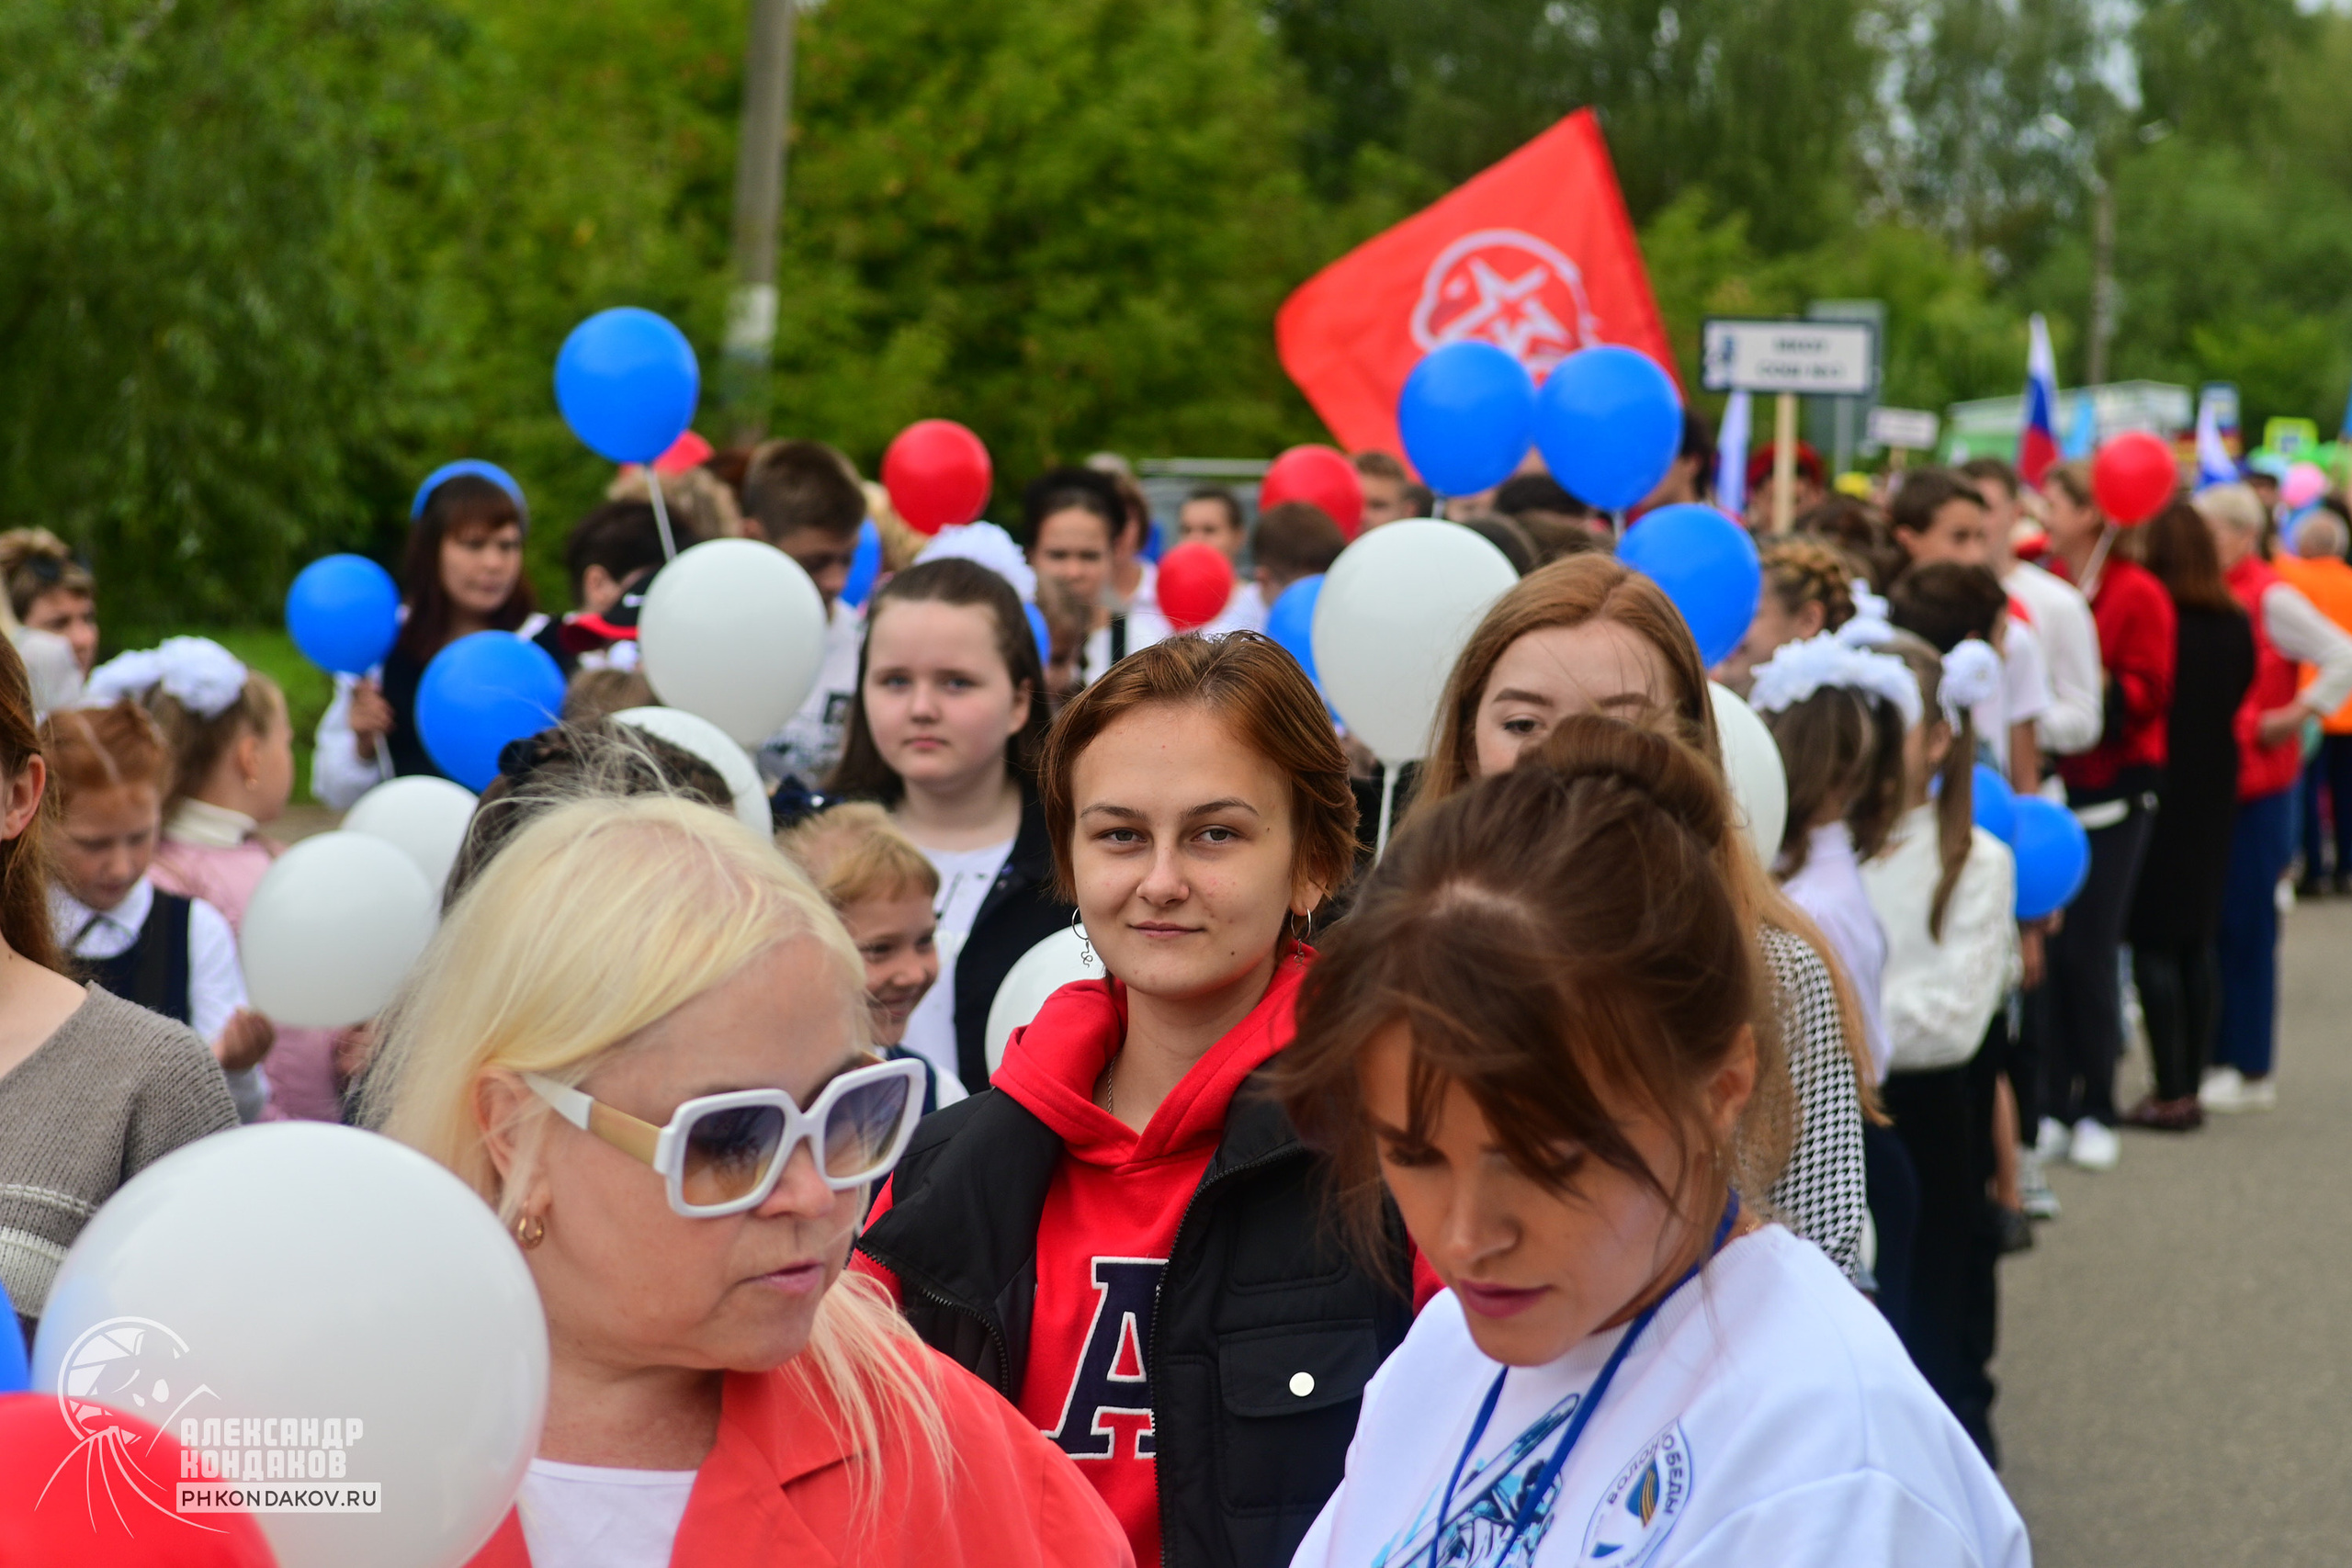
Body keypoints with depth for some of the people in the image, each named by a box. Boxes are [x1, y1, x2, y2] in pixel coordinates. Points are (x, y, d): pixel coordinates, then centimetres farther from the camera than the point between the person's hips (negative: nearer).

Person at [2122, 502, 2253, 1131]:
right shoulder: (2237, 623, 3)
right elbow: (2240, 698, 13)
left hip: (2156, 785, -6)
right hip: (2214, 791, 6)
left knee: (2153, 942, -1)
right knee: (2199, 941, 12)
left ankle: (2170, 1094, -3)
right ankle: (2191, 1086, 16)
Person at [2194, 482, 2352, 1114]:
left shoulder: (2269, 598, -12)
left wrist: (2296, 716, -15)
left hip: (2256, 783, -7)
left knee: (2246, 926, -2)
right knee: (2210, 924, 10)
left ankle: (2251, 1072, 6)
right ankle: (2219, 1056, 19)